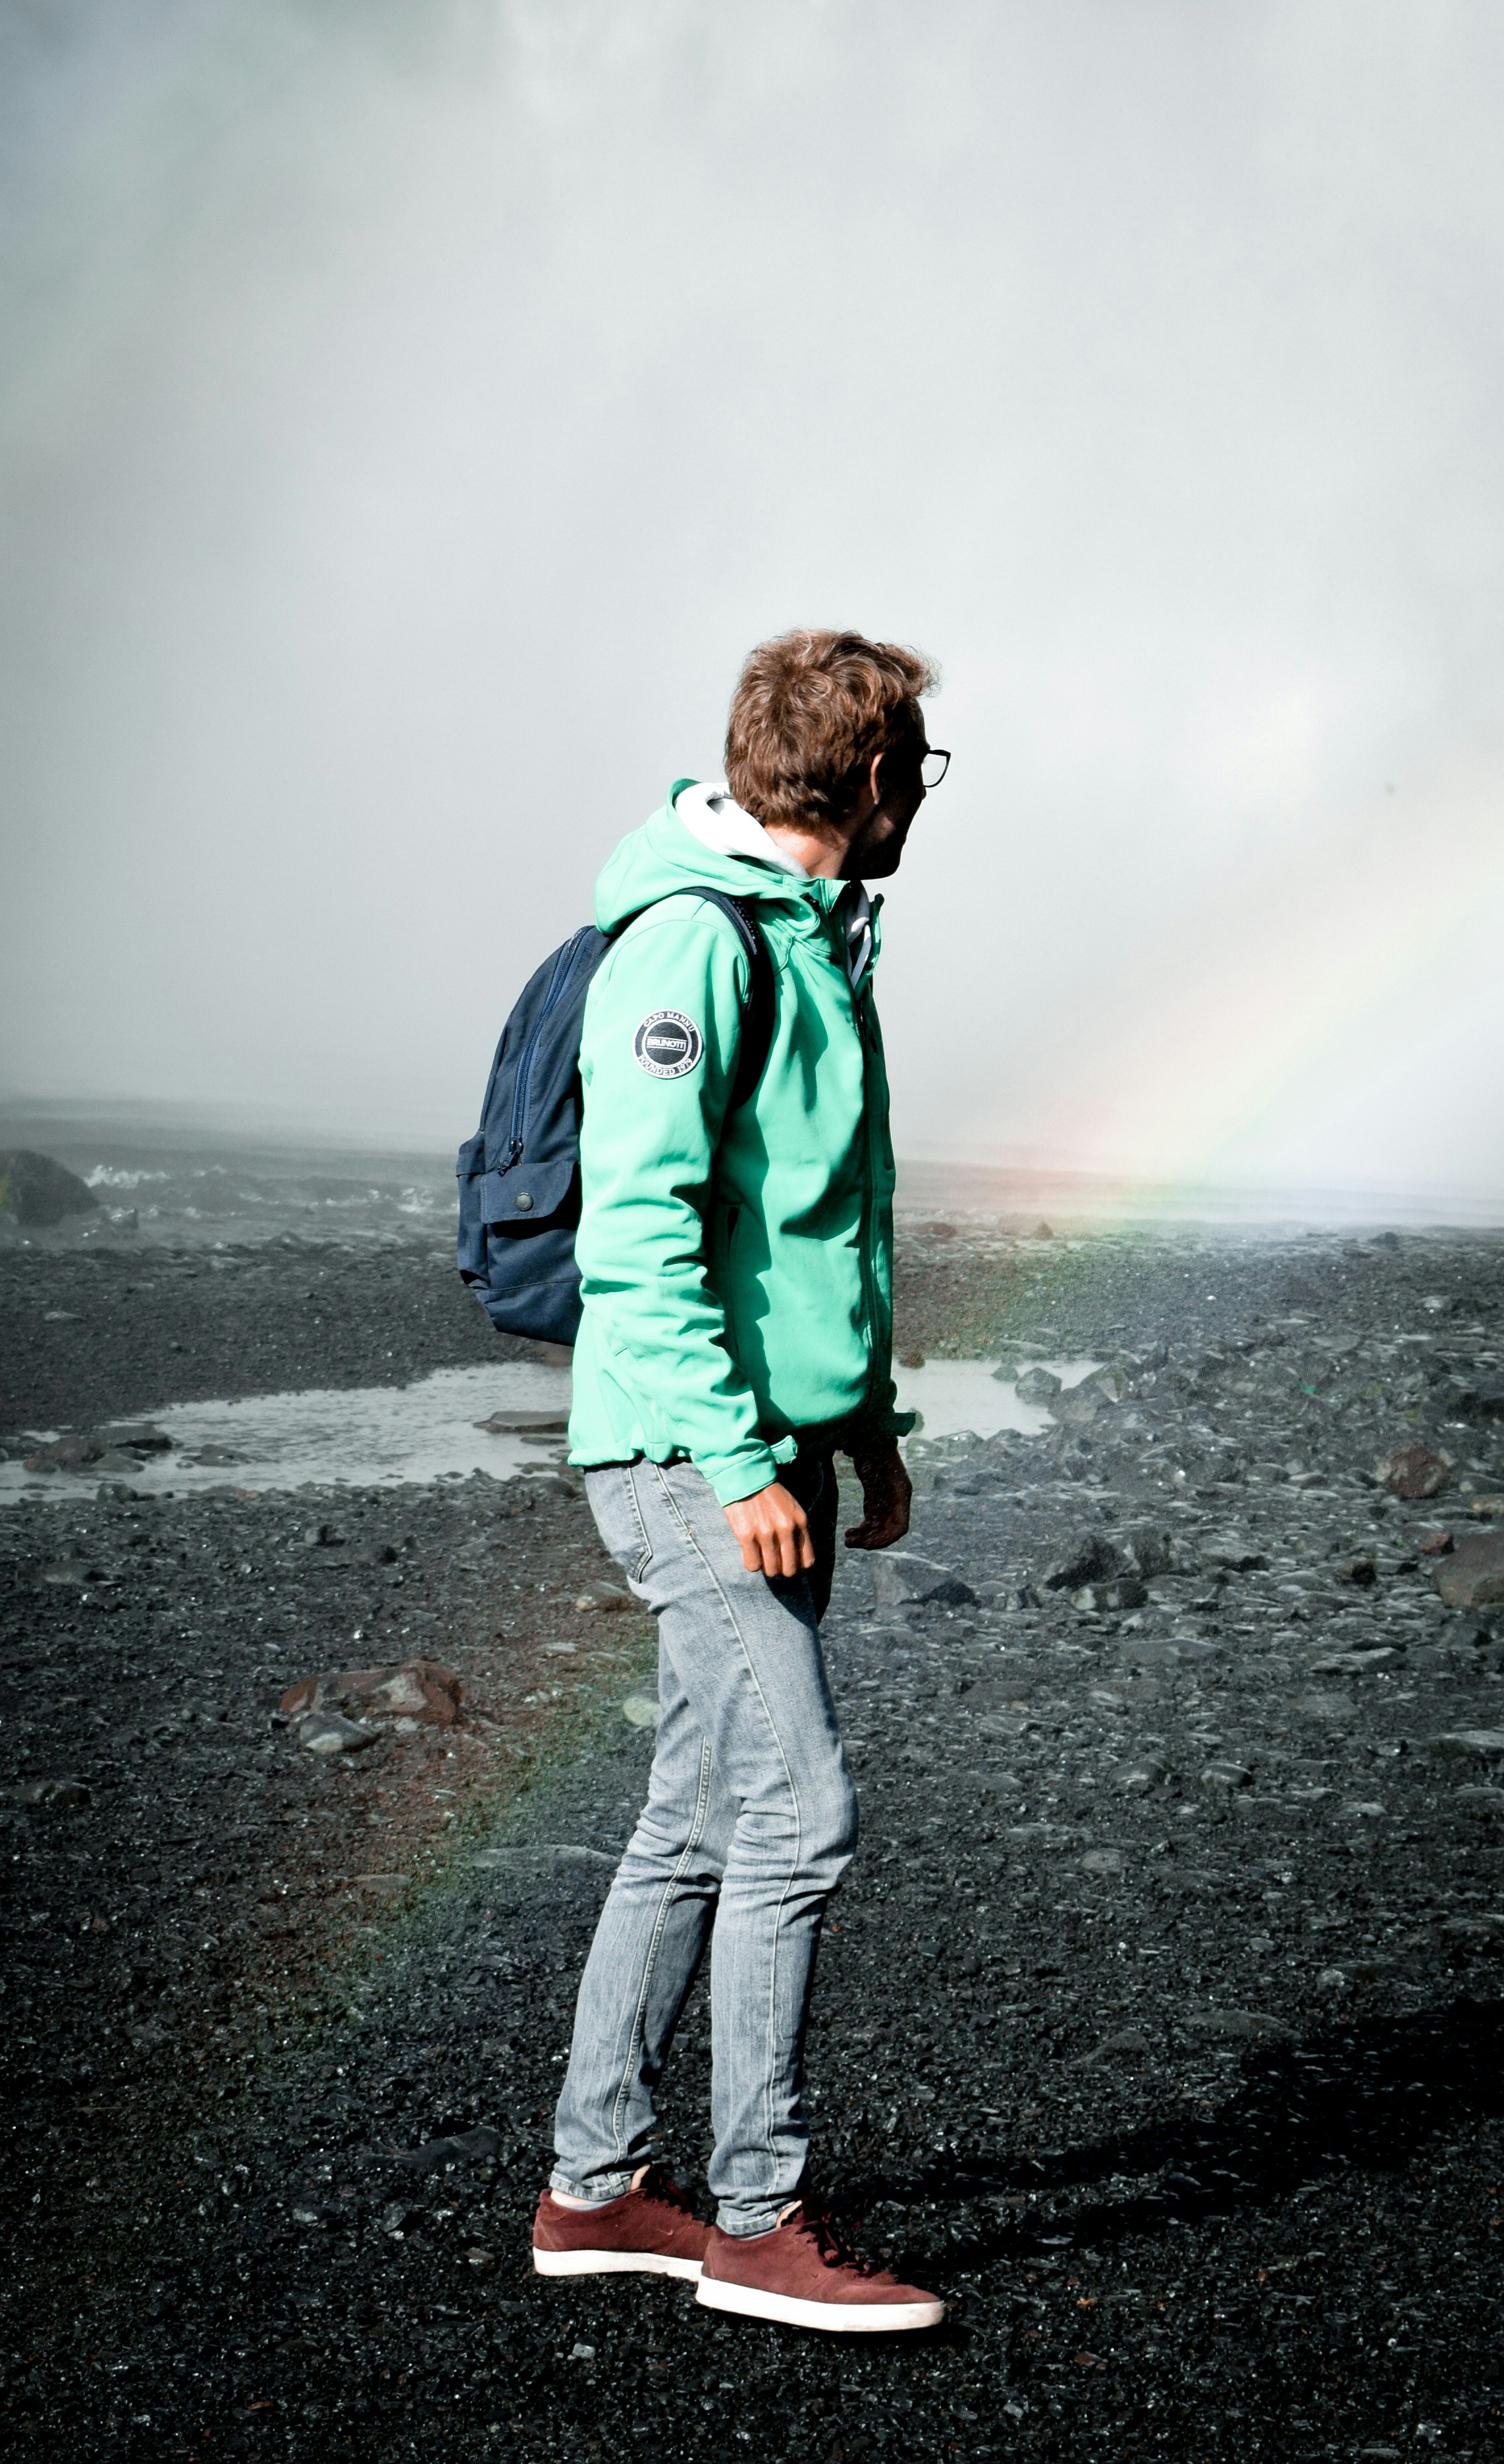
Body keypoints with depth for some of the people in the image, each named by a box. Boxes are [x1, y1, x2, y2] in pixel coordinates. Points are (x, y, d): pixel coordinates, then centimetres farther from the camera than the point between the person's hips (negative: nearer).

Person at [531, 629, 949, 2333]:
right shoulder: (692, 937, -14)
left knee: (699, 1826, 12)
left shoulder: (815, 931, 16)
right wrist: (739, 1459, -22)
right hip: (694, 1450, -10)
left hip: (779, 1445, 10)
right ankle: (759, 2220, 4)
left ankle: (596, 2187, 22)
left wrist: (864, 1418, 21)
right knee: (794, 1821, -8)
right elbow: (638, 1224, -20)